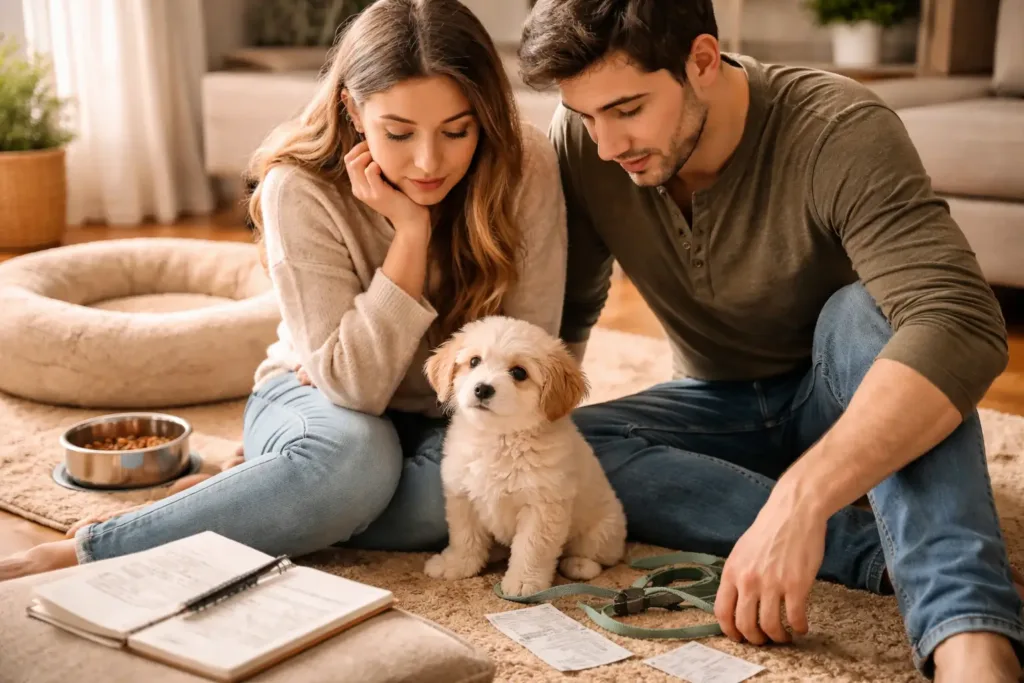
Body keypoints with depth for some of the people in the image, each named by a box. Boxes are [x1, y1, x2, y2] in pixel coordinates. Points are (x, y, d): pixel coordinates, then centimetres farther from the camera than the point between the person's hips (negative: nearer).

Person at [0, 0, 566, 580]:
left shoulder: (527, 167, -20)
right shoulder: (301, 189, -23)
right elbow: (351, 385, -26)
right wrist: (410, 232, -31)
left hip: (456, 421, 3)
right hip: (318, 397, -2)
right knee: (353, 458, -39)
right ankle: (85, 552, -23)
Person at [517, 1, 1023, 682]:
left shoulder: (841, 130, -28)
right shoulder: (582, 144, -15)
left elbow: (962, 327, -40)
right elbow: (565, 314, -3)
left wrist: (799, 497, -51)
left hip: (842, 398, -3)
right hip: (719, 408, 4)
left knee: (869, 308, -36)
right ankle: (897, 554, -29)